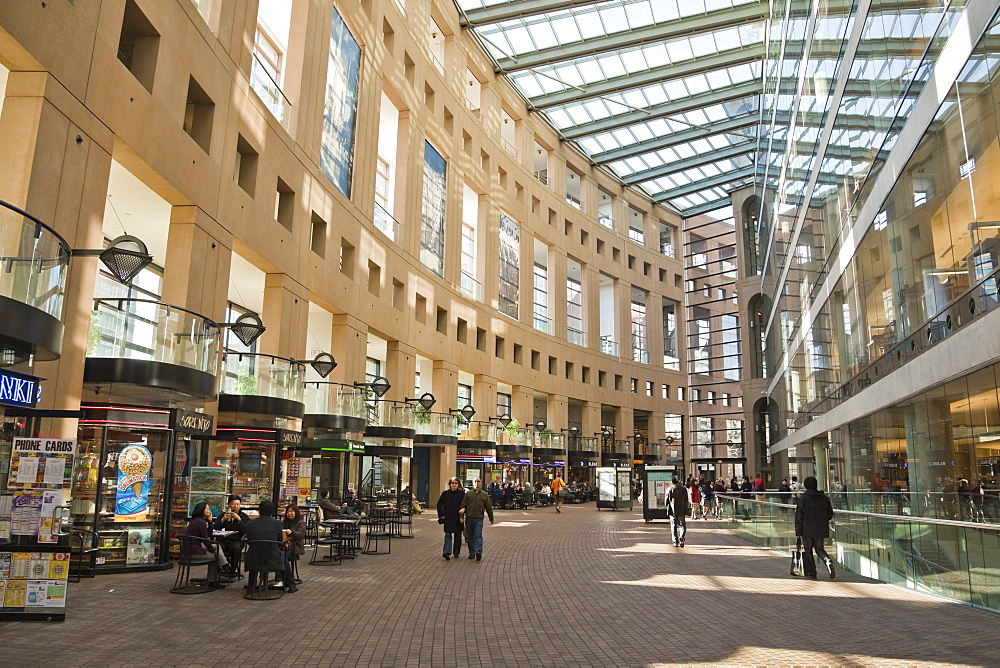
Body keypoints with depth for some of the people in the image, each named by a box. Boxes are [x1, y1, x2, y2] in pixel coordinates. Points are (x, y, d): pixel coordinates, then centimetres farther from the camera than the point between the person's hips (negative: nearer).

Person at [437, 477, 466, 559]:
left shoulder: (462, 493, 1)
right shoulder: (445, 493, 2)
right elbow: (439, 504, 7)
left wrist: (462, 516, -8)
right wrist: (441, 515, -1)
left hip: (458, 518, 1)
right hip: (448, 518, -1)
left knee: (458, 536, 9)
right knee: (448, 535, -9)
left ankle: (456, 553, 20)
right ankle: (447, 552, -15)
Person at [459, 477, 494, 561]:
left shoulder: (484, 495, 8)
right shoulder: (468, 493, 8)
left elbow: (489, 507, 12)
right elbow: (463, 505, 7)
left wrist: (491, 518, 15)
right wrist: (462, 512, -8)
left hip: (479, 518, -2)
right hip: (469, 518, 2)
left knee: (478, 535, -12)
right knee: (470, 536, 9)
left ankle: (478, 552, -21)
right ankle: (472, 553, 18)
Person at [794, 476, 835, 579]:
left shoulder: (803, 498, -9)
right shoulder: (824, 498, 3)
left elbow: (799, 516, -9)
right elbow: (830, 514, 8)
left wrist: (798, 531, -5)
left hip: (807, 530, -3)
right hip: (821, 529, 4)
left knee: (807, 550, 8)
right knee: (819, 548, 16)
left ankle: (811, 573, 8)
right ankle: (828, 560, -15)